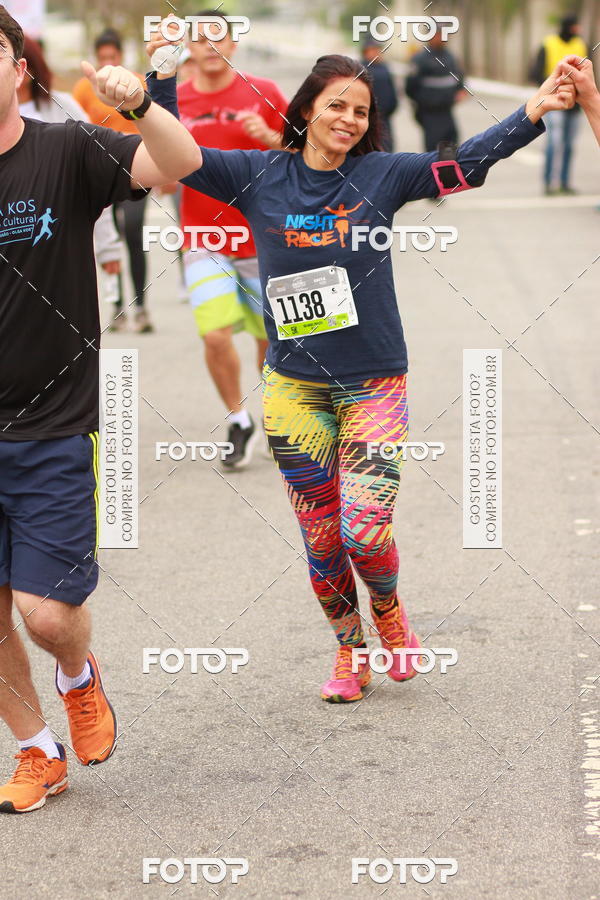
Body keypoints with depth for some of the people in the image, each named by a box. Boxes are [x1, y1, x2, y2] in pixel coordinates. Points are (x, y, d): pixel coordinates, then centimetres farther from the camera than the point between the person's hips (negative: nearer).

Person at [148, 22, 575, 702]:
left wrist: (532, 112, -21)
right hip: (293, 389, 1)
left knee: (364, 531, -11)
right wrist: (163, 81, -13)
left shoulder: (381, 176, -1)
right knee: (321, 538, 7)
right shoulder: (259, 176, 1)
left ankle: (389, 609, 22)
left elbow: (466, 161, -9)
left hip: (373, 386, -1)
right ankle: (349, 650, 27)